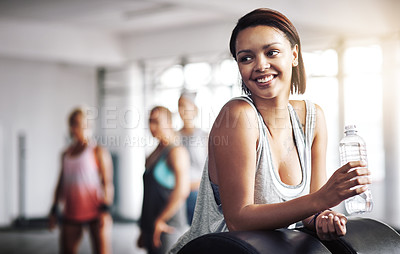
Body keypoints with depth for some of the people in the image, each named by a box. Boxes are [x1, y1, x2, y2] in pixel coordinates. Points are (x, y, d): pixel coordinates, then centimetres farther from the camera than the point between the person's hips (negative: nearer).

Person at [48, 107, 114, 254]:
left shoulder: (98, 152, -2)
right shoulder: (66, 154, 15)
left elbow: (108, 183, -8)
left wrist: (105, 210, -17)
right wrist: (54, 210, 19)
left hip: (96, 213, -5)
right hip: (71, 214, 5)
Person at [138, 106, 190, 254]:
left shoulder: (176, 152, -11)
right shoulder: (154, 155, 16)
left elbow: (181, 191, -21)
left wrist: (160, 220, -15)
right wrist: (144, 230, 19)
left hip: (168, 229, -8)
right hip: (152, 230, 8)